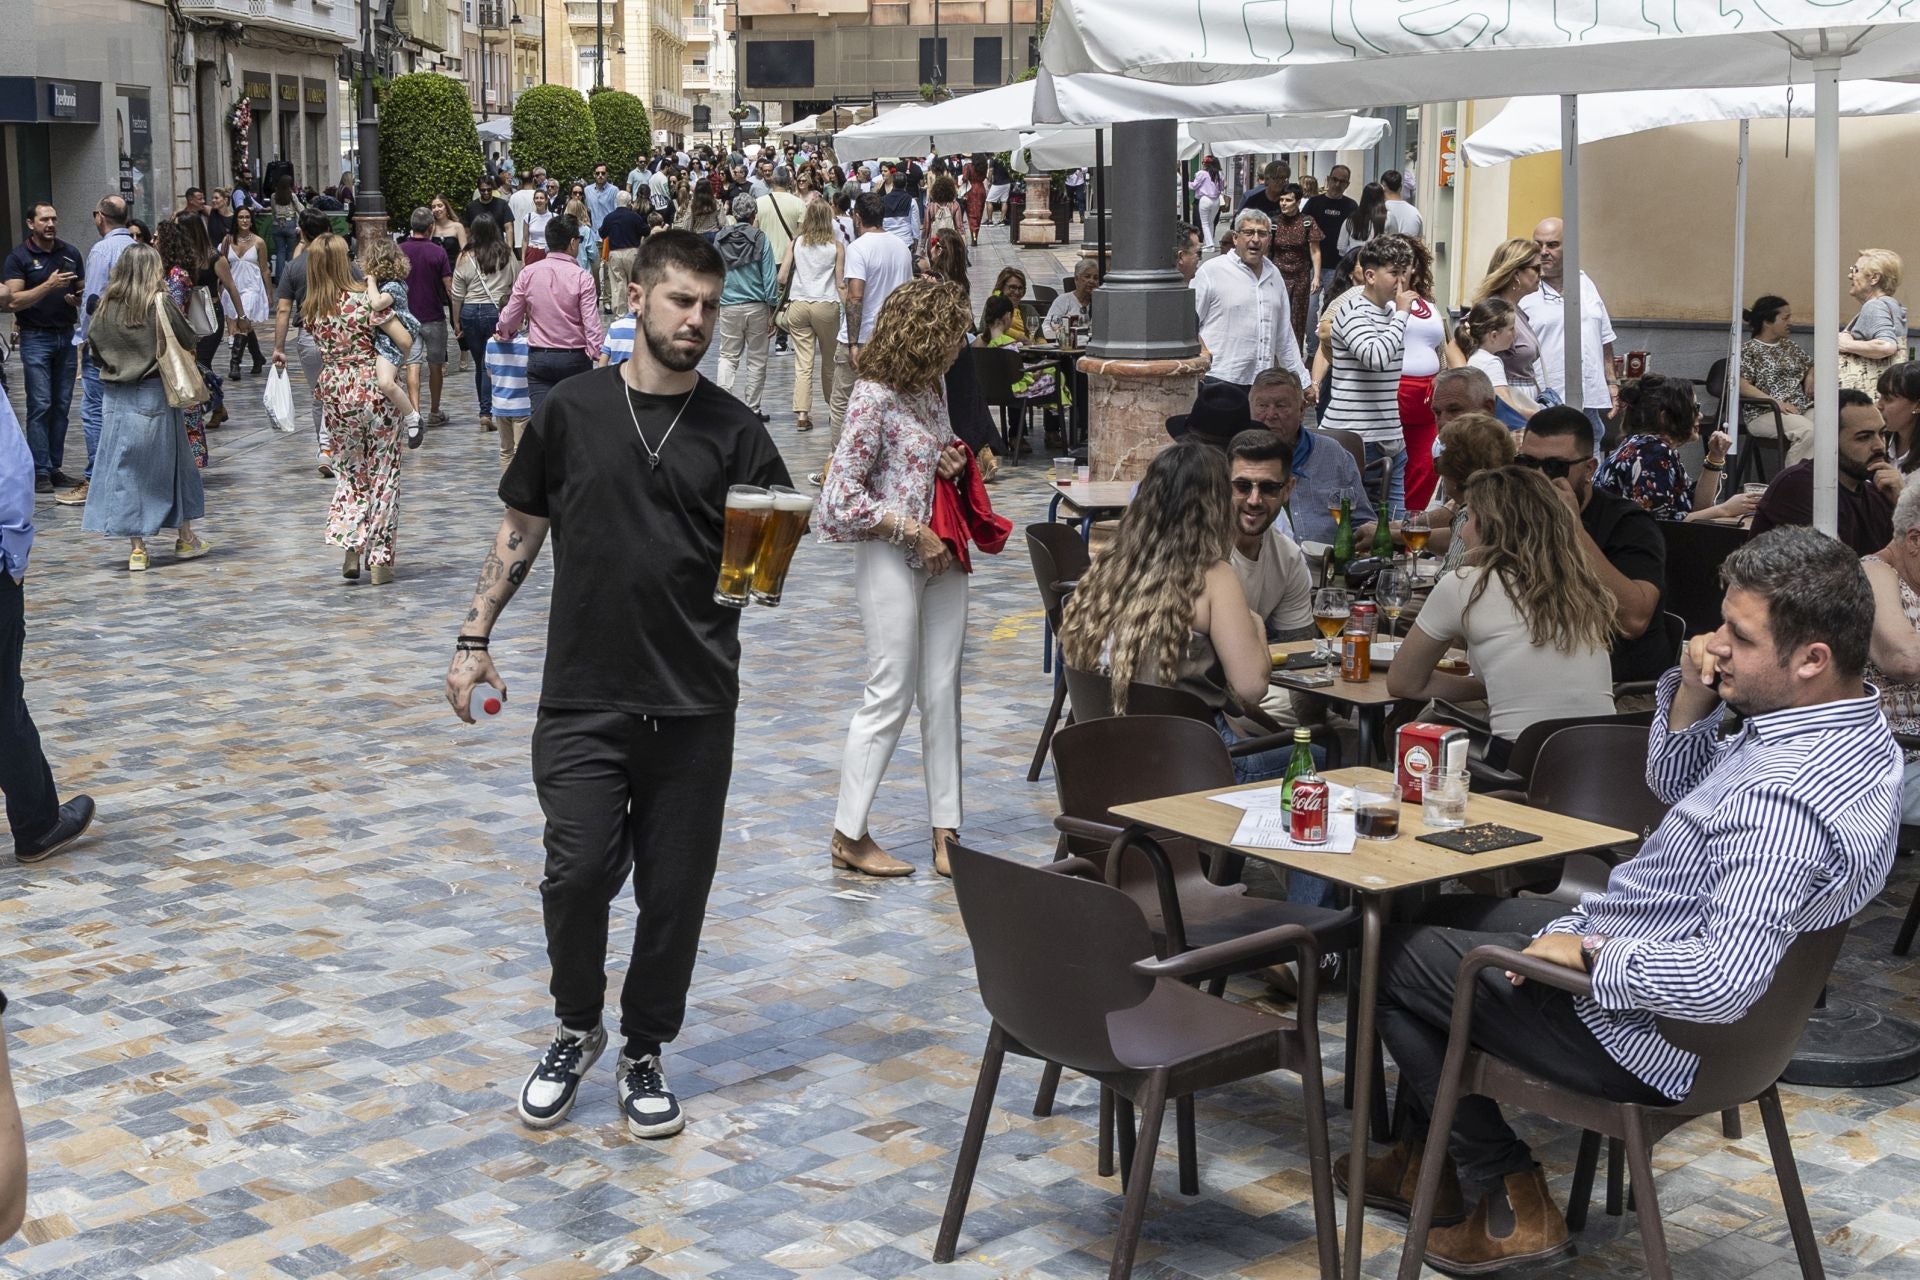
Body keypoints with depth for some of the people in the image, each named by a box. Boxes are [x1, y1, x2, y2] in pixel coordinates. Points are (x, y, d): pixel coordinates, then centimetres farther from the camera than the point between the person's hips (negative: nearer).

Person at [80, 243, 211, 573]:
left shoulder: (106, 307, 0)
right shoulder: (160, 303, -11)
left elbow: (94, 350, 6)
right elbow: (188, 341, -6)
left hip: (116, 397, 2)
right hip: (155, 395, -2)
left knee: (125, 467, 7)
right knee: (171, 461, 12)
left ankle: (136, 547, 5)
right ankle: (185, 538, 23)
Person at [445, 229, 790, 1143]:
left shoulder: (733, 430, 3)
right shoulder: (572, 410, 4)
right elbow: (520, 529, 12)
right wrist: (475, 637, 8)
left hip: (693, 706, 1)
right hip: (582, 699, 0)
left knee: (674, 892, 5)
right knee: (579, 874, -7)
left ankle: (644, 1051, 25)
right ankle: (576, 1027, 20)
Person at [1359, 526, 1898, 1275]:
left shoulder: (1786, 797, -36)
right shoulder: (1842, 726, -2)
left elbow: (1723, 983, -40)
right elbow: (1673, 785, 11)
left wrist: (1589, 956, -25)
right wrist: (1692, 695, -8)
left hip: (1641, 1026, -10)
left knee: (1391, 958, 4)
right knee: (1443, 915, 25)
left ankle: (1507, 1199, 14)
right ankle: (1430, 1157, 34)